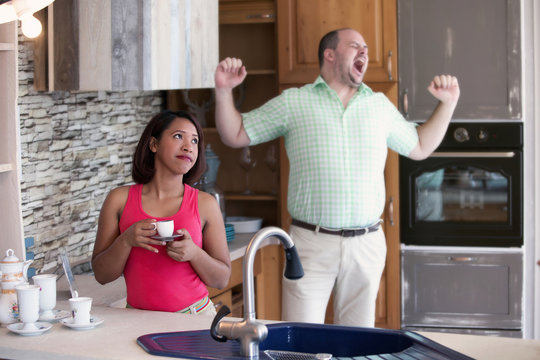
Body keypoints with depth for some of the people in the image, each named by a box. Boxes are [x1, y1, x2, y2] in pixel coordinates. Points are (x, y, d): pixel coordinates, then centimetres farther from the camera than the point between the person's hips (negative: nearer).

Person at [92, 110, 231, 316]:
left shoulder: (205, 204, 4)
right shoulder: (120, 199, 5)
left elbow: (222, 279, 8)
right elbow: (101, 275, 7)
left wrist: (194, 253, -10)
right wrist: (126, 241, -10)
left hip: (195, 316, 0)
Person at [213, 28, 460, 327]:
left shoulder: (380, 105, 15)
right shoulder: (292, 102, 5)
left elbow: (419, 148, 26)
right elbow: (235, 136, 9)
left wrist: (447, 103, 19)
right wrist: (223, 91, -5)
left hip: (366, 245, 3)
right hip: (311, 243, -3)